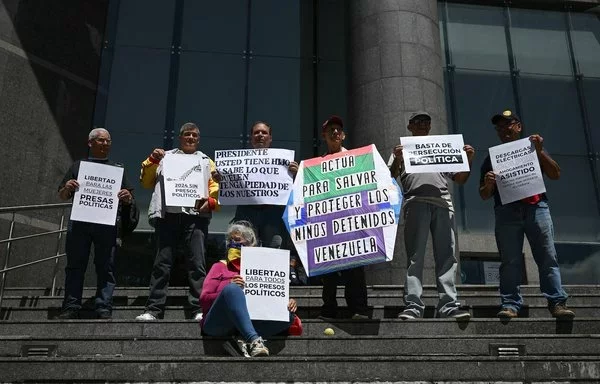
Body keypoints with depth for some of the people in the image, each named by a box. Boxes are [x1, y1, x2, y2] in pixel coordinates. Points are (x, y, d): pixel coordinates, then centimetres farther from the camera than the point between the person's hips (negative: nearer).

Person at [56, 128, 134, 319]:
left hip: (107, 223, 0)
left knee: (106, 267, -3)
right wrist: (67, 187, -5)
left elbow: (129, 200, 16)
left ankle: (104, 309, -3)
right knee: (75, 265, 0)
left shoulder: (117, 168, 19)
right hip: (79, 222, 1)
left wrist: (127, 197, -8)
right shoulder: (78, 165, 19)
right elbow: (62, 196, 17)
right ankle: (71, 308, 3)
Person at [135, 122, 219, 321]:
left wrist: (210, 201, -11)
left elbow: (215, 187, 9)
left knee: (197, 264, -6)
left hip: (195, 215, -1)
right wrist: (152, 160, 3)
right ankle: (153, 309, 1)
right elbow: (146, 182, 17)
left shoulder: (206, 161, 21)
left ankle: (199, 309, -5)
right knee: (162, 263, -1)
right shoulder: (165, 157, 23)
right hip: (168, 215, 1)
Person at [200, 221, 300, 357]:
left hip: (252, 322, 2)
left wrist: (289, 304, -3)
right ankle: (254, 340, -49)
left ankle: (240, 340, -35)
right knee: (232, 289, -31)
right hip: (219, 324, -2)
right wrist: (230, 288, -12)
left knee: (288, 314, -20)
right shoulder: (220, 267, 20)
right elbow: (204, 299, 7)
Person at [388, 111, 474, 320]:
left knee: (446, 256, -6)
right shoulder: (403, 148, 25)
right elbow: (391, 176, 10)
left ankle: (449, 306, -9)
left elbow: (460, 179, 26)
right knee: (415, 256, -10)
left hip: (443, 202, 3)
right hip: (416, 202, -3)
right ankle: (412, 306, -15)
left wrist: (468, 160, 10)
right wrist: (397, 160, -9)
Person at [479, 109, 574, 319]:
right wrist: (488, 184, -7)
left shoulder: (533, 149, 21)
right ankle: (510, 305, -5)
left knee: (548, 257, -6)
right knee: (510, 262, -5)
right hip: (507, 211, 0)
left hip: (536, 207, 0)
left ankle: (557, 302, -5)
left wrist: (540, 151, -2)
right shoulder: (492, 158, 20)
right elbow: (484, 195, 16)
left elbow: (555, 174, 9)